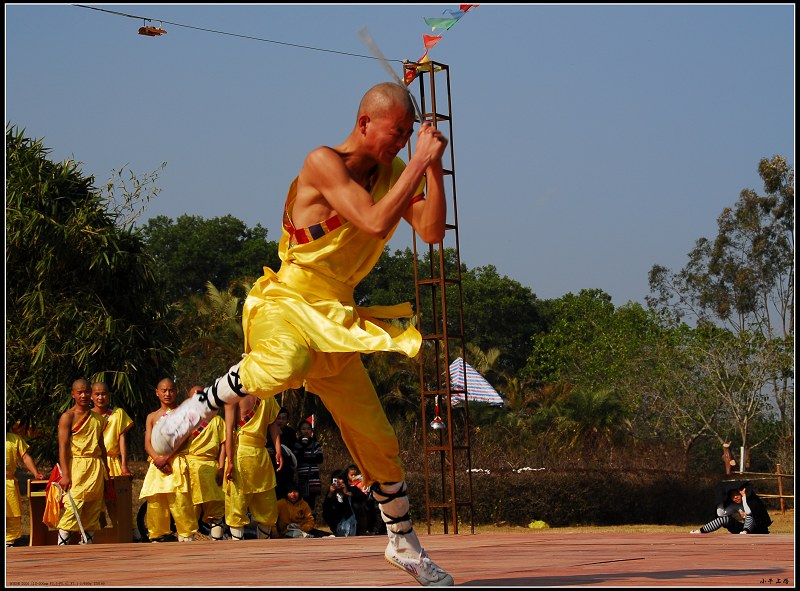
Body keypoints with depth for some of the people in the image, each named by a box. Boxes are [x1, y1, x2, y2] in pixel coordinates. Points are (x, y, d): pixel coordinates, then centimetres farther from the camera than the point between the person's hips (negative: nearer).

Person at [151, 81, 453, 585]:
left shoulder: (394, 173, 8)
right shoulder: (324, 163, -14)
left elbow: (432, 231, 0)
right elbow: (375, 222, -24)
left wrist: (433, 167, -9)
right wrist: (418, 163, -20)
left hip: (337, 317, 7)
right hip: (286, 303, -7)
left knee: (378, 439, 8)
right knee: (284, 367, -43)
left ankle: (404, 545, 25)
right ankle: (200, 407, -17)